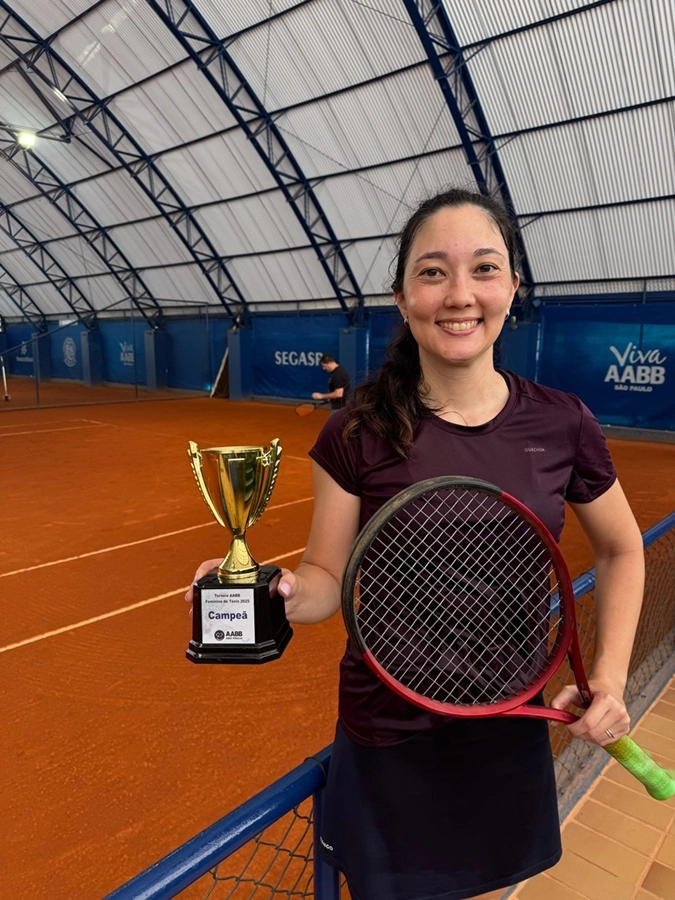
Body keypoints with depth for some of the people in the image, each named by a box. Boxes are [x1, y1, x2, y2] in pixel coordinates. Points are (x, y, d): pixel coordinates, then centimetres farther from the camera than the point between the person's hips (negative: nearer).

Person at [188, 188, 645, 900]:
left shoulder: (561, 424, -9)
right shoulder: (358, 434, -15)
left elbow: (621, 551, 6)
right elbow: (330, 578, -9)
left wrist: (610, 677, -3)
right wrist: (282, 595, -30)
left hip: (511, 737, 3)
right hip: (388, 748, -2)